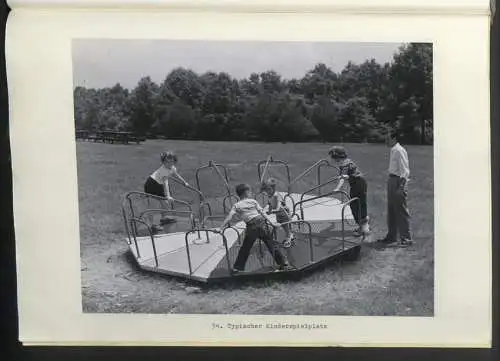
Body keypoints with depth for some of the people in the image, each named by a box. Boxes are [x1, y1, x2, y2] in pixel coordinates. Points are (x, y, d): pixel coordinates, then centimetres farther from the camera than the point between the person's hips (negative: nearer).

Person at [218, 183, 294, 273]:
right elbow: (263, 213, 7)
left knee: (245, 249, 11)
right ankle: (284, 264, 11)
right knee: (271, 245, 9)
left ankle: (237, 268, 13)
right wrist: (272, 223, 7)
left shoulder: (236, 206, 7)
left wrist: (221, 228, -3)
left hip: (251, 227, -1)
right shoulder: (253, 201, 10)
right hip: (262, 223, 1)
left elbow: (229, 217, -3)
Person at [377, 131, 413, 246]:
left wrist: (401, 187, -23)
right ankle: (391, 236, 26)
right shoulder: (393, 151, 12)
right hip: (391, 180, 10)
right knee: (391, 211, 16)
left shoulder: (399, 151, -16)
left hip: (398, 180, -10)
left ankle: (406, 238, 5)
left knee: (401, 211, -3)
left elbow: (405, 170, -19)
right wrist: (390, 181, 17)